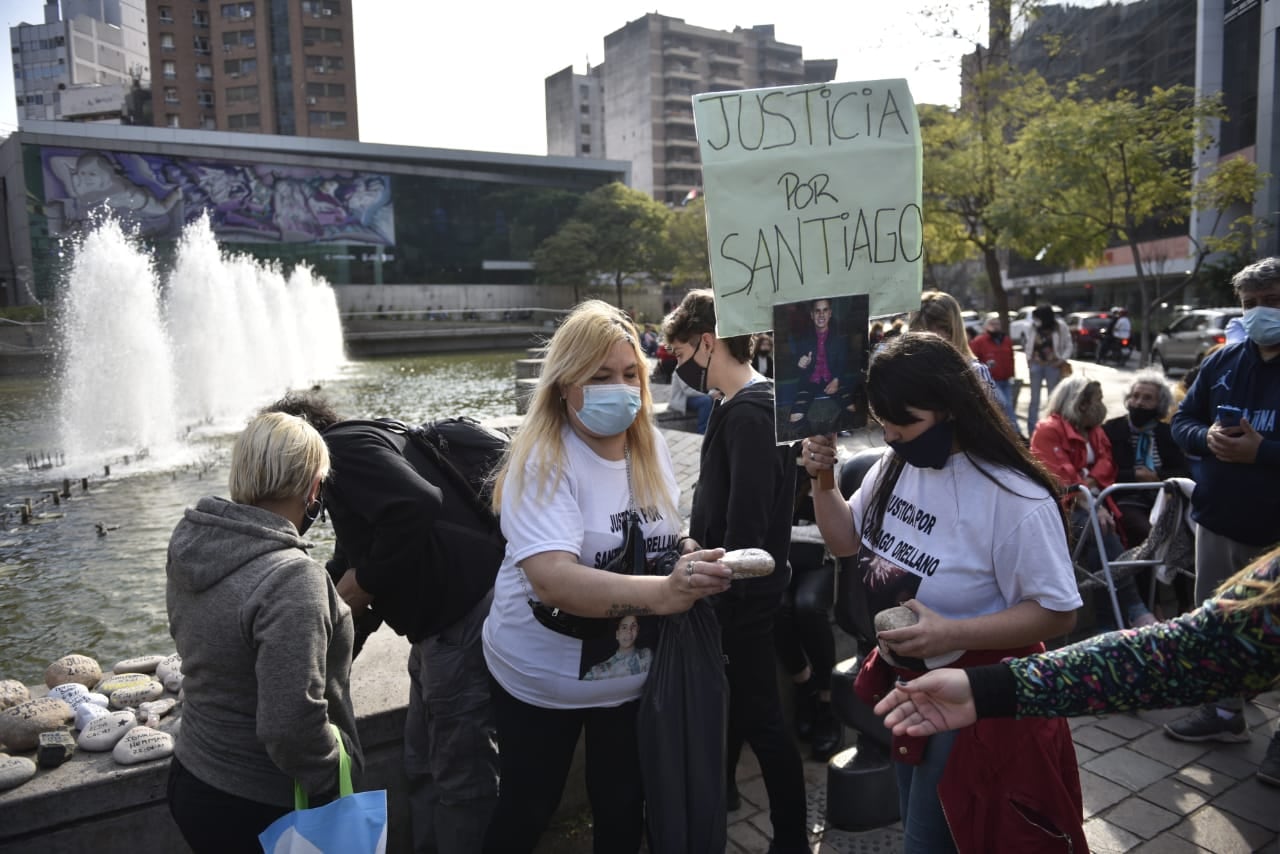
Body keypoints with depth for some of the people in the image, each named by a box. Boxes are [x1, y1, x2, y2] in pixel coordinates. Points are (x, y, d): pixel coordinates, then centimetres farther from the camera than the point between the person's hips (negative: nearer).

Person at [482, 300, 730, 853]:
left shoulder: (649, 447, -4)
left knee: (624, 806, 20)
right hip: (543, 678, -4)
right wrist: (664, 592, -49)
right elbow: (552, 578, -36)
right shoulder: (542, 462, -22)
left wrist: (690, 566, -12)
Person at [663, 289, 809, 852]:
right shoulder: (741, 403, 8)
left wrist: (725, 587, -21)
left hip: (742, 594, -10)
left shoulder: (748, 413, -23)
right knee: (730, 701, 25)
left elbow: (747, 524, -26)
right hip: (736, 585, 10)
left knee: (759, 718, 5)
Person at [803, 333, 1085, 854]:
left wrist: (950, 634, -32)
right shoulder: (895, 466, -5)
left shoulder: (1015, 499, -26)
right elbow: (846, 541, 8)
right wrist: (821, 479, -9)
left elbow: (1057, 613, -21)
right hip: (905, 683, 7)